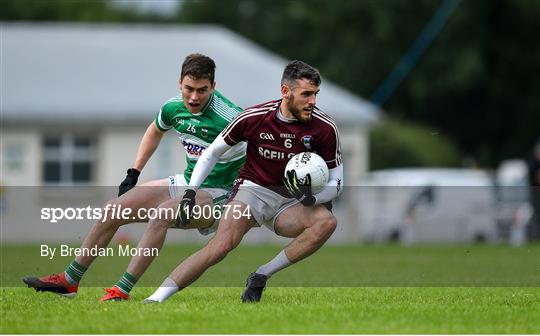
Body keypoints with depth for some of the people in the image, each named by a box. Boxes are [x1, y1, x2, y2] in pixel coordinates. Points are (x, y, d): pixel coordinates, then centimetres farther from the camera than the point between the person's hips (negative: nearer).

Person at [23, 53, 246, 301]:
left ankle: (122, 290, -32)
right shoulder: (173, 107, -2)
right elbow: (155, 131, 22)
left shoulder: (228, 117, -24)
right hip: (186, 183, 8)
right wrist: (134, 173, 16)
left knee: (163, 212, -35)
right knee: (113, 210, 2)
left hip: (219, 194, -8)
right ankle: (68, 281, 13)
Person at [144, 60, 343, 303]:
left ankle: (261, 276, -21)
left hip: (290, 204, 2)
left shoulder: (324, 128, -9)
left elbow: (335, 180, -1)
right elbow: (213, 152, 5)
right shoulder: (253, 118, -11)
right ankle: (155, 299, -29)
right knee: (221, 245, -29)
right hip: (252, 190, -2)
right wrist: (190, 192, -3)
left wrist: (313, 198, -22)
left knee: (327, 221, -30)